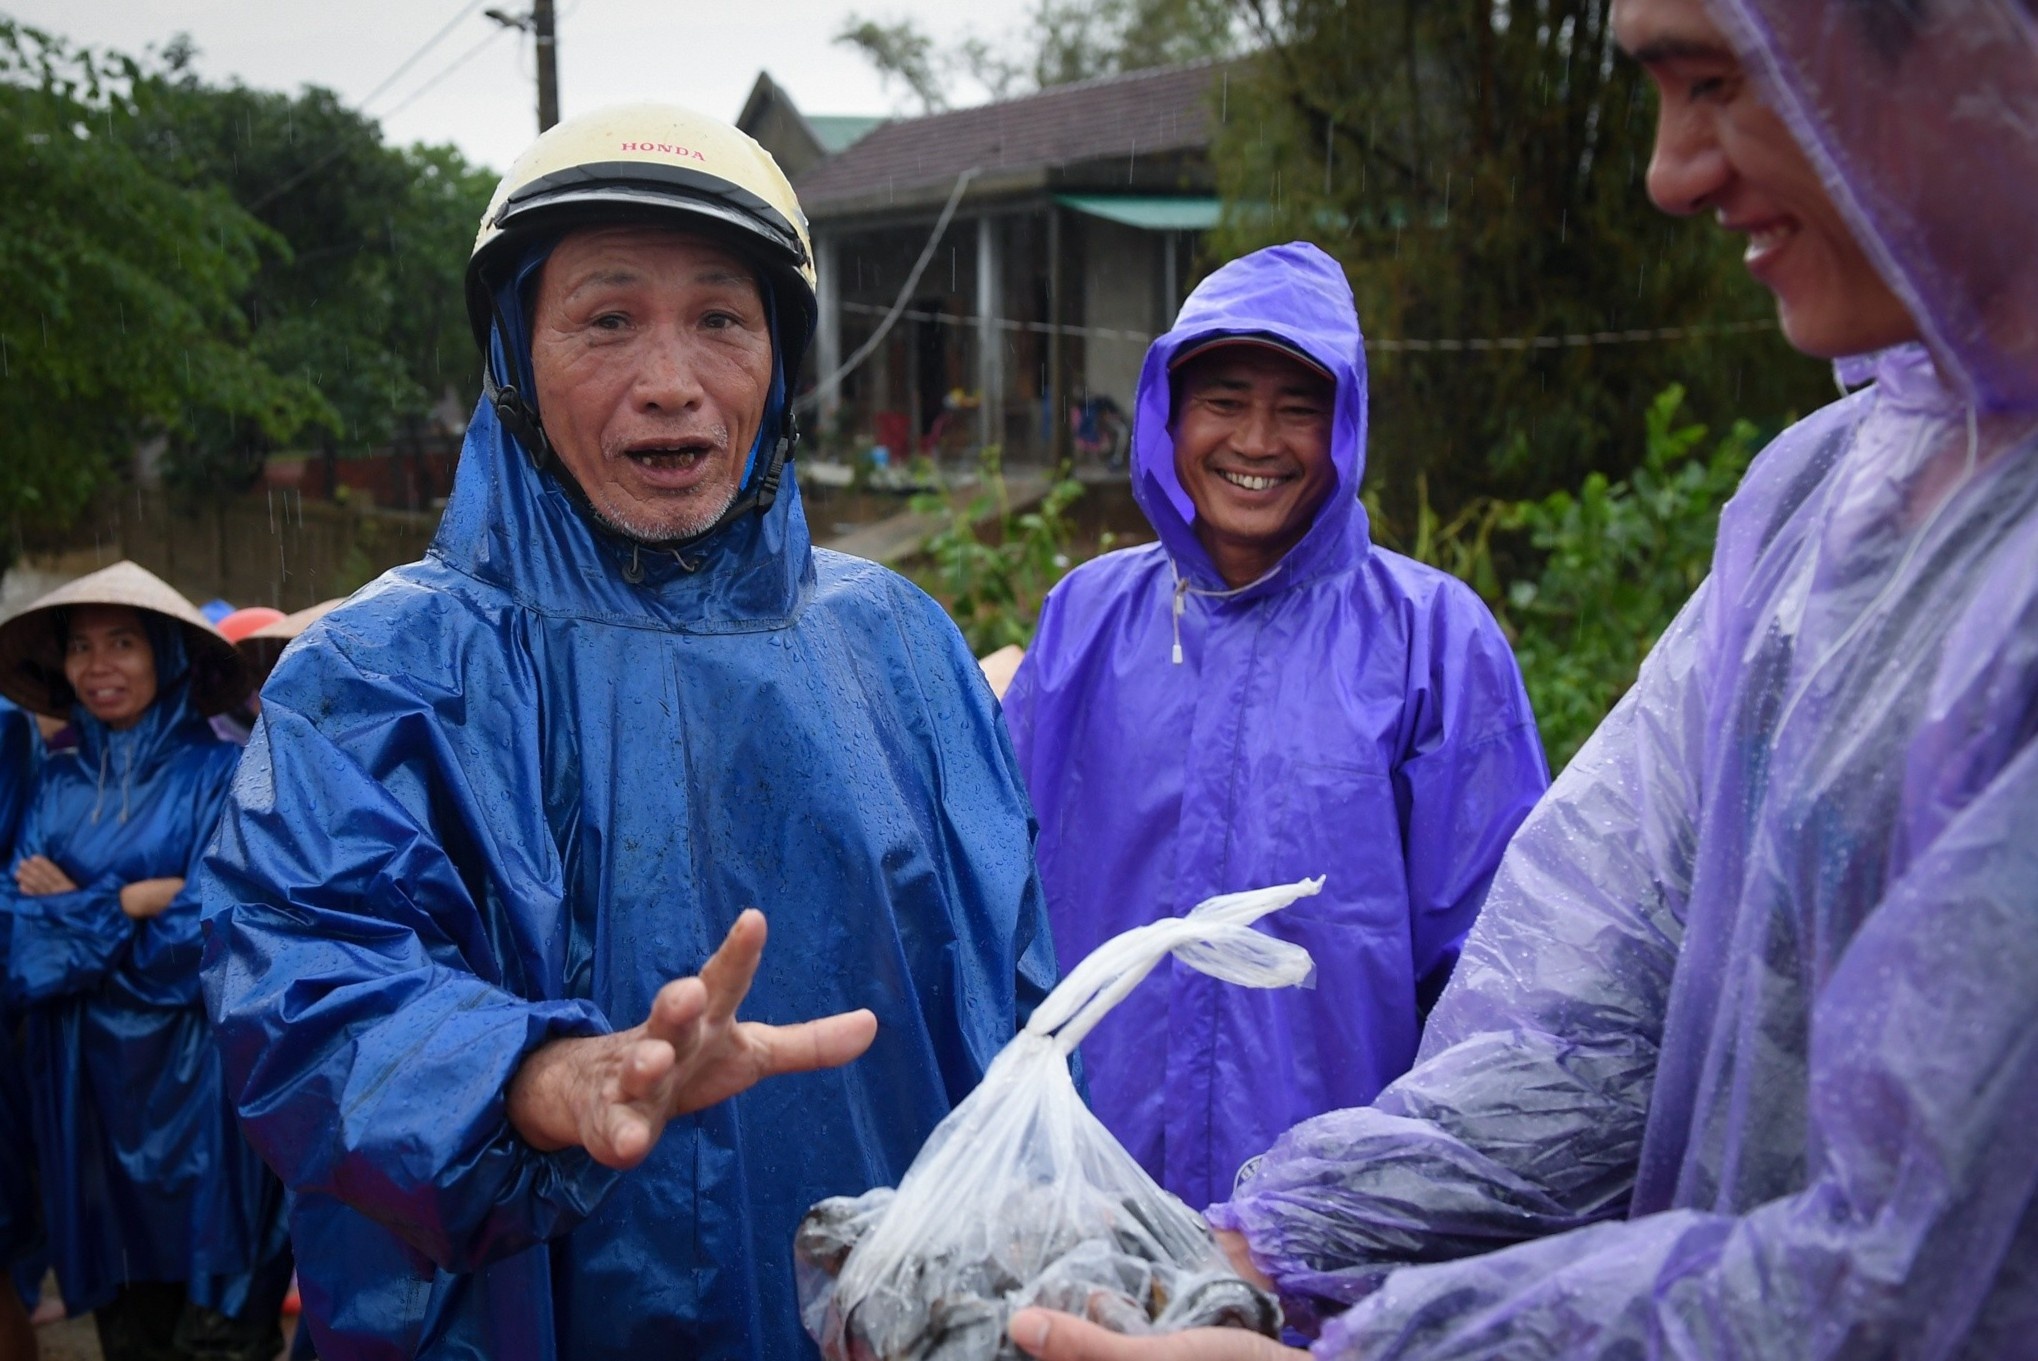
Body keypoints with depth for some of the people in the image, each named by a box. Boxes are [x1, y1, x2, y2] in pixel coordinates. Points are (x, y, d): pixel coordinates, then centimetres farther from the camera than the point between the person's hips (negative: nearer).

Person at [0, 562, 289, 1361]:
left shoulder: (216, 773, -6)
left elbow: (210, 933, -14)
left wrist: (76, 910, -5)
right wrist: (131, 901, -12)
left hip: (197, 1079, -4)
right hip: (88, 1080, 4)